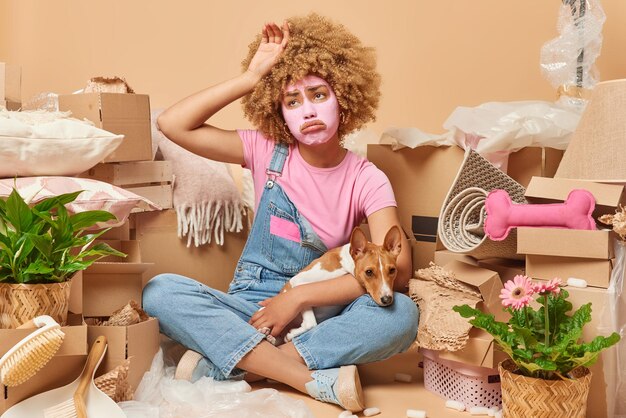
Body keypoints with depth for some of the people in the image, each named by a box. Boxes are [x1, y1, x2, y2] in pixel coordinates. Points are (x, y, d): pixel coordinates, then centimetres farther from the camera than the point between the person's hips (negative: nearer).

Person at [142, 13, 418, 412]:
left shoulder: (367, 180, -4)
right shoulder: (267, 151, 1)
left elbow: (397, 268, -19)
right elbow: (173, 124, -8)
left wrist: (299, 297, -22)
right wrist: (251, 77, -11)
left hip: (321, 318, -1)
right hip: (251, 308, 1)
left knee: (401, 313, -31)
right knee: (160, 291, -26)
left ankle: (225, 362, -28)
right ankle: (319, 380, -31)